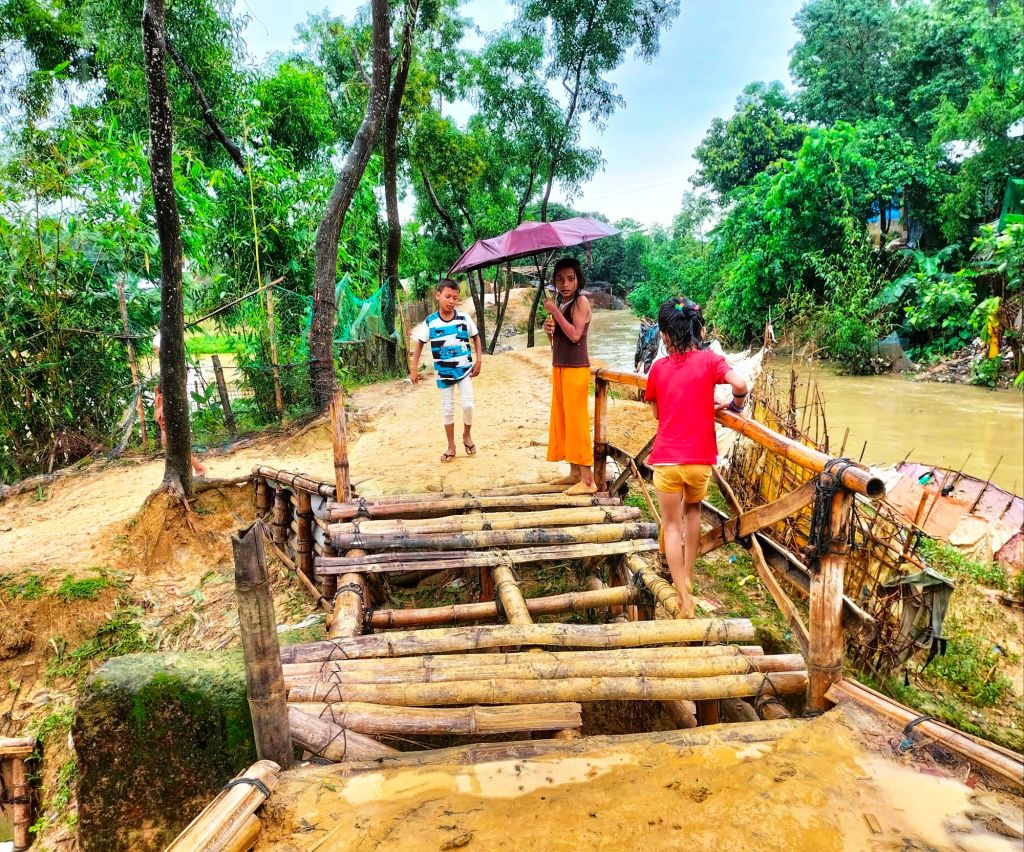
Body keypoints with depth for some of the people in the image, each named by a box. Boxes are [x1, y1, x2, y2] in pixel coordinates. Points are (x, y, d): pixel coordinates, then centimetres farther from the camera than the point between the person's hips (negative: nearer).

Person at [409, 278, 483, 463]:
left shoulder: (464, 319, -9)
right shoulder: (430, 322, -10)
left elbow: (476, 337, 6)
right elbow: (420, 343, 1)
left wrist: (479, 360, -2)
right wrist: (414, 368, -2)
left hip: (464, 369, 0)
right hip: (444, 373, 0)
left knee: (468, 405, -6)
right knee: (447, 410, 8)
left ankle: (467, 435, 23)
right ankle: (451, 446, 22)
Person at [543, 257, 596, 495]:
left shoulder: (581, 302, -10)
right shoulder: (559, 303, 13)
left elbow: (575, 335, -21)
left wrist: (554, 311, -16)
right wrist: (549, 329, -3)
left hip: (576, 369, -9)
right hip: (559, 368, 9)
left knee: (576, 421, -9)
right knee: (562, 420, 11)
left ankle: (588, 480, -5)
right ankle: (575, 473, 19)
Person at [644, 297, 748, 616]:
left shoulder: (658, 368, 5)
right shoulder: (709, 360, -2)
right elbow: (739, 384, -19)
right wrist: (734, 404, 3)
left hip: (666, 460, 0)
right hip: (700, 460, 1)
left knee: (671, 525, 12)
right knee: (693, 509, 29)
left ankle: (685, 600, 7)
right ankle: (687, 577, 37)